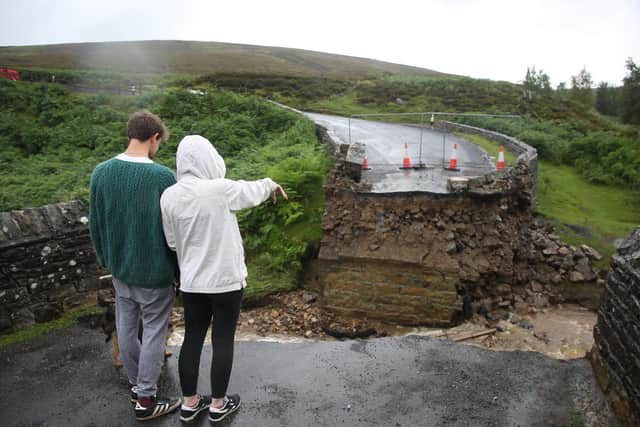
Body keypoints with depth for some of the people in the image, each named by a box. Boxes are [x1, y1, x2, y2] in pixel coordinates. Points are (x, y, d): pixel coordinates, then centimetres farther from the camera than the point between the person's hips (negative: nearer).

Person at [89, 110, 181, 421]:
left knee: (126, 327, 19)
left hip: (119, 268, 6)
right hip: (154, 270, -5)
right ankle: (145, 400, 19)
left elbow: (95, 224, 6)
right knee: (153, 332, 8)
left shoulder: (101, 172, -4)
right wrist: (181, 270, 0)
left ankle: (136, 383, 38)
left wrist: (106, 259, 19)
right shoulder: (163, 177, -20)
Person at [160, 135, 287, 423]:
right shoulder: (220, 189, -19)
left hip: (191, 281, 5)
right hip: (225, 279, -4)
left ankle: (189, 403, 31)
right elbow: (254, 191, 1)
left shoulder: (169, 196, -5)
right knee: (223, 341, 11)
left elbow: (172, 241, 3)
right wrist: (271, 184, 21)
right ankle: (218, 405, 27)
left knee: (192, 338, 17)